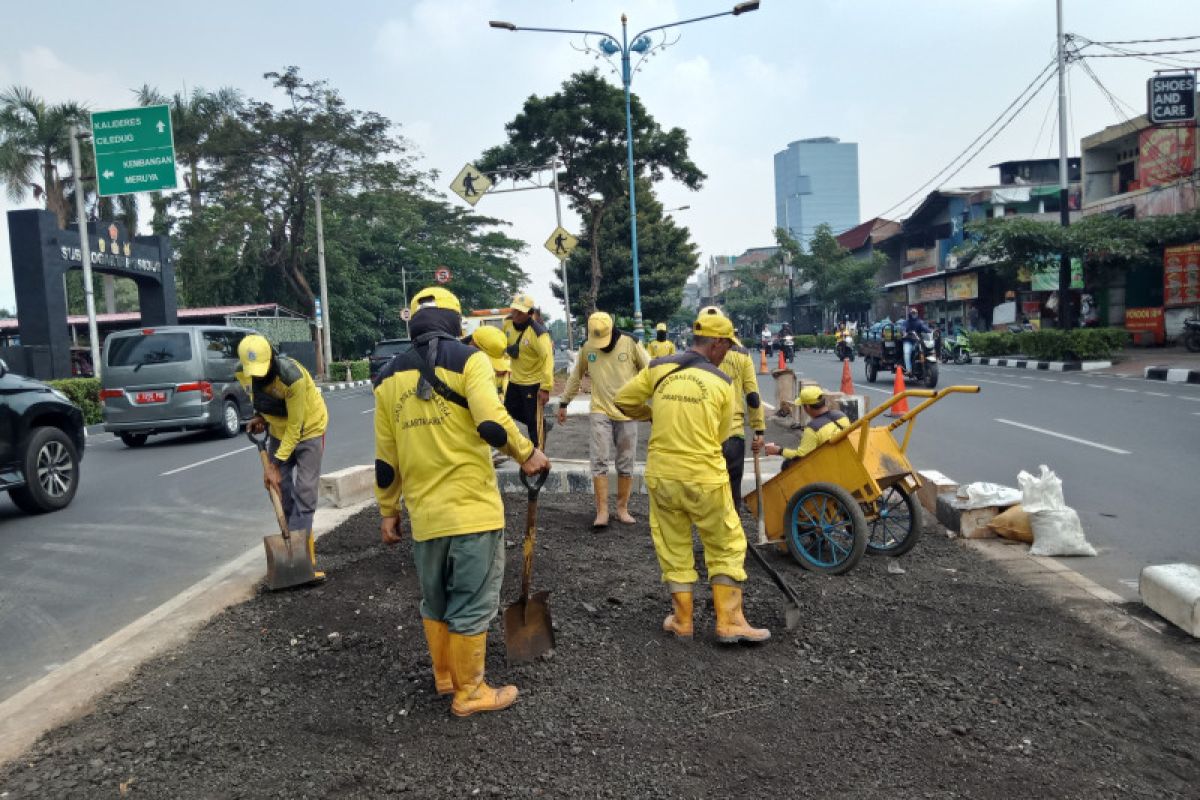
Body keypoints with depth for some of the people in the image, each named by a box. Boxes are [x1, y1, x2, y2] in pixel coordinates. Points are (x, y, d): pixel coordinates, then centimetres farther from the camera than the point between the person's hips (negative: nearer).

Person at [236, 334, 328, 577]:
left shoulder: (292, 376, -35)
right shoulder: (241, 373, -16)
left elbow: (295, 426, -28)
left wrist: (275, 464, -26)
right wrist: (259, 416, -8)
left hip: (308, 429, -6)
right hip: (278, 430, 6)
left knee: (304, 491, -11)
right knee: (281, 489, 5)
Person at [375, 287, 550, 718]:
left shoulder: (389, 376, 9)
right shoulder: (468, 359, -7)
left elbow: (385, 461, 11)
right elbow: (492, 424, -21)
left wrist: (388, 512, 19)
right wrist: (527, 454, -5)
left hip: (423, 513, 5)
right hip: (472, 508, -5)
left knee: (434, 601, 21)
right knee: (472, 604, 7)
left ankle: (444, 676, 37)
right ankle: (468, 693, 18)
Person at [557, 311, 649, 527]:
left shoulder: (630, 344, -6)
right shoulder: (587, 348, 1)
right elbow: (575, 377, 13)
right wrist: (564, 403, 17)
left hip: (628, 413, -1)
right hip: (600, 413, 1)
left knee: (626, 464, 7)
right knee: (599, 461, -7)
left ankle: (622, 508, 19)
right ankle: (602, 511, -3)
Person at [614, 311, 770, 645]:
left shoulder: (658, 369, 1)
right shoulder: (721, 383, -4)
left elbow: (622, 401, 7)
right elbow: (721, 434, 6)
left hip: (662, 476, 3)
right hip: (705, 479, -3)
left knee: (673, 550, 16)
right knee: (727, 548, 14)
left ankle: (682, 620, 25)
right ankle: (729, 621, 16)